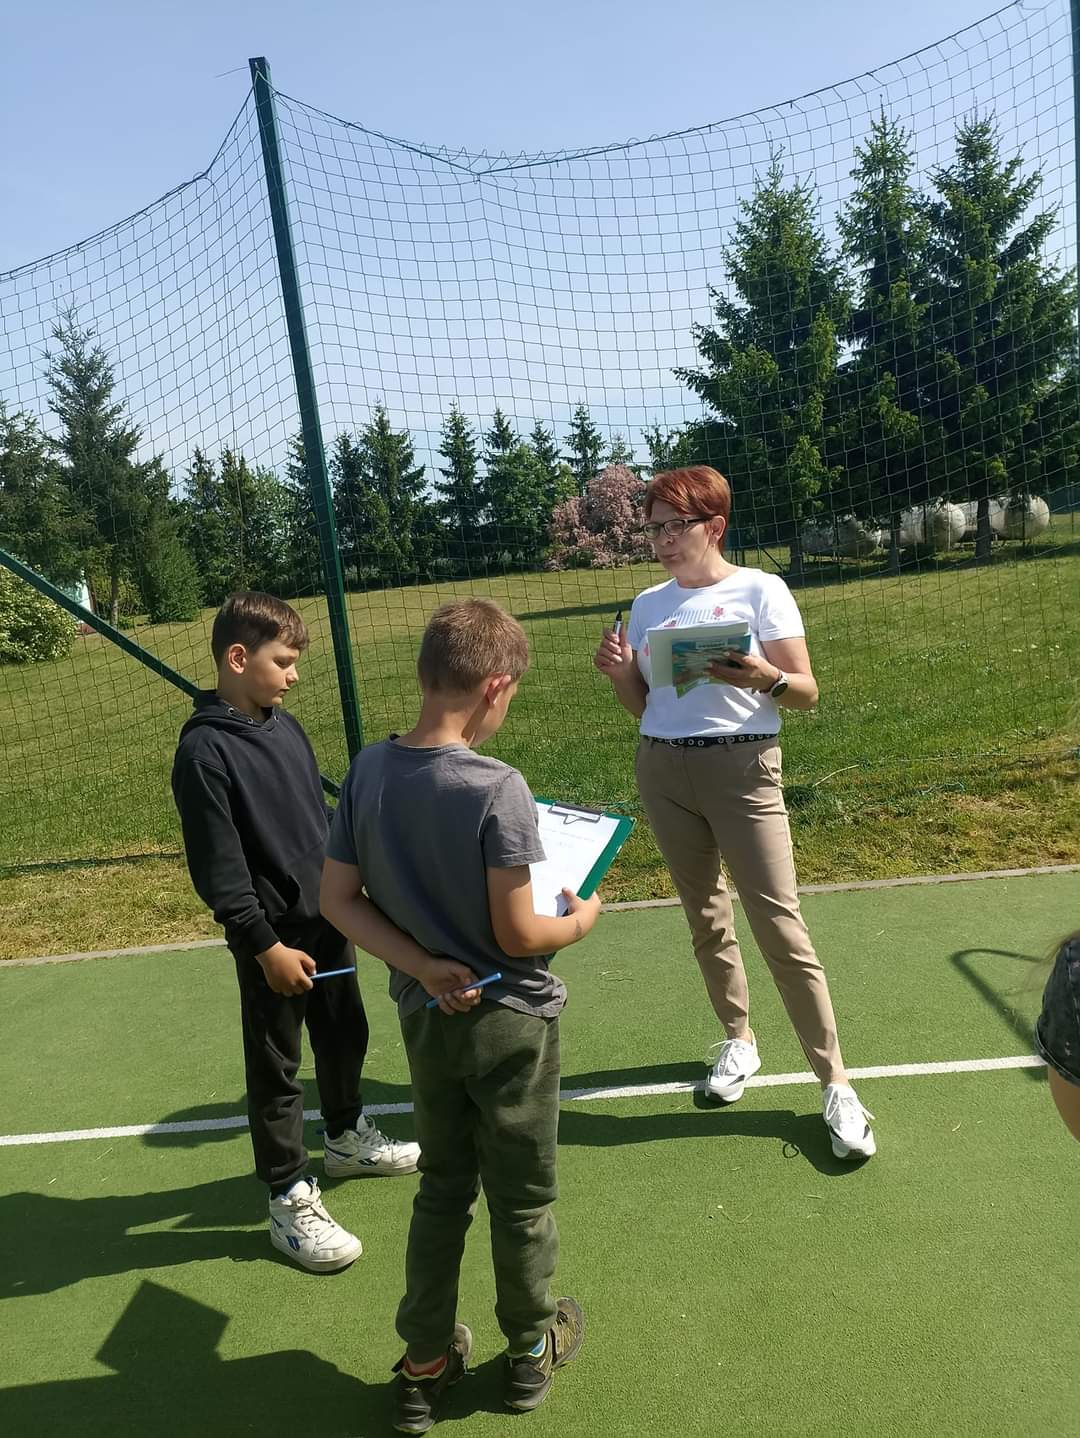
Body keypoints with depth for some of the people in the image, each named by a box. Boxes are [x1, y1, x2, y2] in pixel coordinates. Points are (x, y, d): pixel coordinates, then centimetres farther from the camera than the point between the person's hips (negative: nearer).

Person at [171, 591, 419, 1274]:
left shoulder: (287, 727, 5)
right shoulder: (204, 749, -19)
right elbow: (218, 867, -20)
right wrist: (265, 946, -19)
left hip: (328, 917, 8)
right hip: (273, 937, -8)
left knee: (345, 1034, 23)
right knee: (276, 1069, 7)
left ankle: (349, 1137, 47)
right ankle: (291, 1198, 23)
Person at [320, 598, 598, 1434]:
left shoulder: (369, 770, -8)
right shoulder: (497, 789, -26)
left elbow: (338, 902, -4)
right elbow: (519, 936, -22)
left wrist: (423, 967, -7)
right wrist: (582, 920, -3)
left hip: (425, 1019, 5)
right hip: (509, 1022, -5)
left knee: (442, 1189, 23)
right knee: (521, 1197, 18)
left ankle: (425, 1367, 35)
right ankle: (532, 1349, 39)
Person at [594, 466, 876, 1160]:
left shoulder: (760, 590, -4)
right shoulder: (648, 604, 10)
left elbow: (807, 692, -6)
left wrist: (763, 677, -26)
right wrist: (619, 674, -6)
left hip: (742, 768, -5)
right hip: (663, 771, 5)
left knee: (779, 925, -8)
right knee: (706, 916, 13)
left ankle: (835, 1083, 2)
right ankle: (739, 1039, 32)